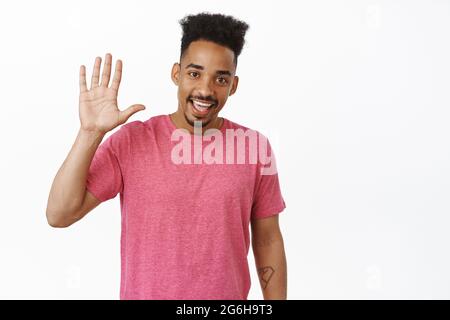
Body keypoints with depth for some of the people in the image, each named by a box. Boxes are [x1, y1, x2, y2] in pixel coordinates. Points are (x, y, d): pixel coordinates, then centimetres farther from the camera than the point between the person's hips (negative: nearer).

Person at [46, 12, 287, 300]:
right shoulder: (130, 141, -11)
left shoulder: (254, 147, -9)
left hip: (229, 295, 1)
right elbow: (59, 215, -16)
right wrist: (90, 133, -24)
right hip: (143, 294, 0)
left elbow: (268, 241, -1)